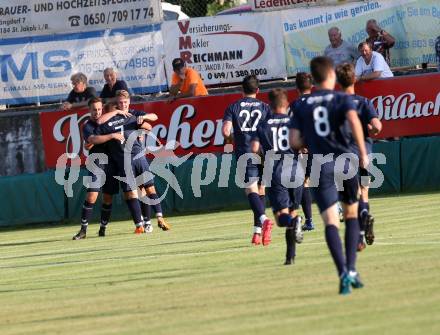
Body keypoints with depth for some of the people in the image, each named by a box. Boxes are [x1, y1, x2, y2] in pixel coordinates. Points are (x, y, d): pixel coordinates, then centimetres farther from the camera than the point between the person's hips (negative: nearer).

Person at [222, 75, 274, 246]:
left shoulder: (233, 107, 3)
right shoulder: (265, 107, 7)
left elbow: (225, 131, -7)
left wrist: (230, 139, 14)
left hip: (244, 154, -2)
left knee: (251, 190, -9)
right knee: (260, 190, 12)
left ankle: (263, 219, -34)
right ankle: (258, 230, 11)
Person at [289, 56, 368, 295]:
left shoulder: (303, 106, 10)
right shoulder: (341, 99, 4)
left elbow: (294, 142, 3)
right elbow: (354, 121, -16)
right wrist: (363, 153, -9)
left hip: (320, 166, 0)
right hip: (345, 161, 0)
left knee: (330, 221, -6)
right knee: (351, 214, 18)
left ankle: (343, 272, -23)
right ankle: (351, 269, 7)